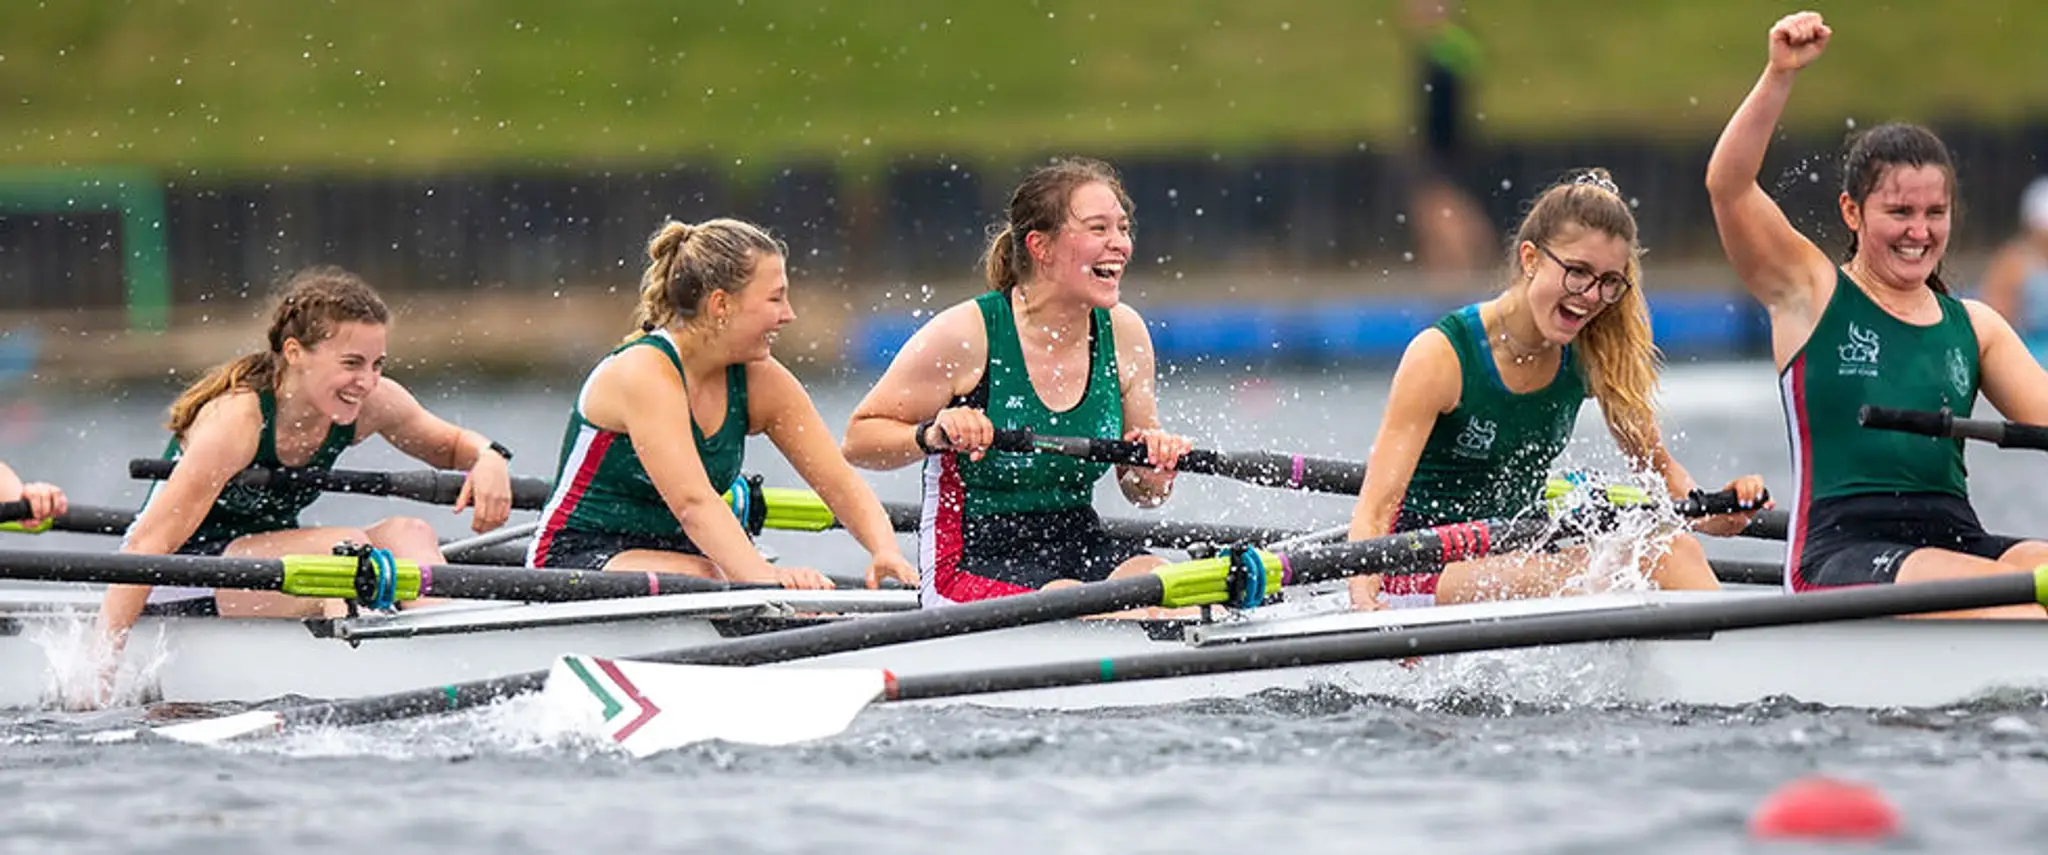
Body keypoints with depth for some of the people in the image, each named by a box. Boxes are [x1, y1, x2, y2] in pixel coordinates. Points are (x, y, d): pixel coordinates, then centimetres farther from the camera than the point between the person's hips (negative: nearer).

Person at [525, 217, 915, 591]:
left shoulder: (759, 381, 1)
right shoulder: (644, 373, -21)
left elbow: (840, 482, -1)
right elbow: (692, 500, -33)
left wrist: (886, 552, -21)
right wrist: (763, 574, -47)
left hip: (673, 557, 7)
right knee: (709, 580, -35)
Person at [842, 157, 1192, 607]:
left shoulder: (1124, 333, 3)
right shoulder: (967, 333, -12)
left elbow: (1142, 494, 13)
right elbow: (859, 440, -4)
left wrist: (1156, 469, -11)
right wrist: (932, 435, -23)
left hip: (1078, 544, 5)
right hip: (971, 563, -5)